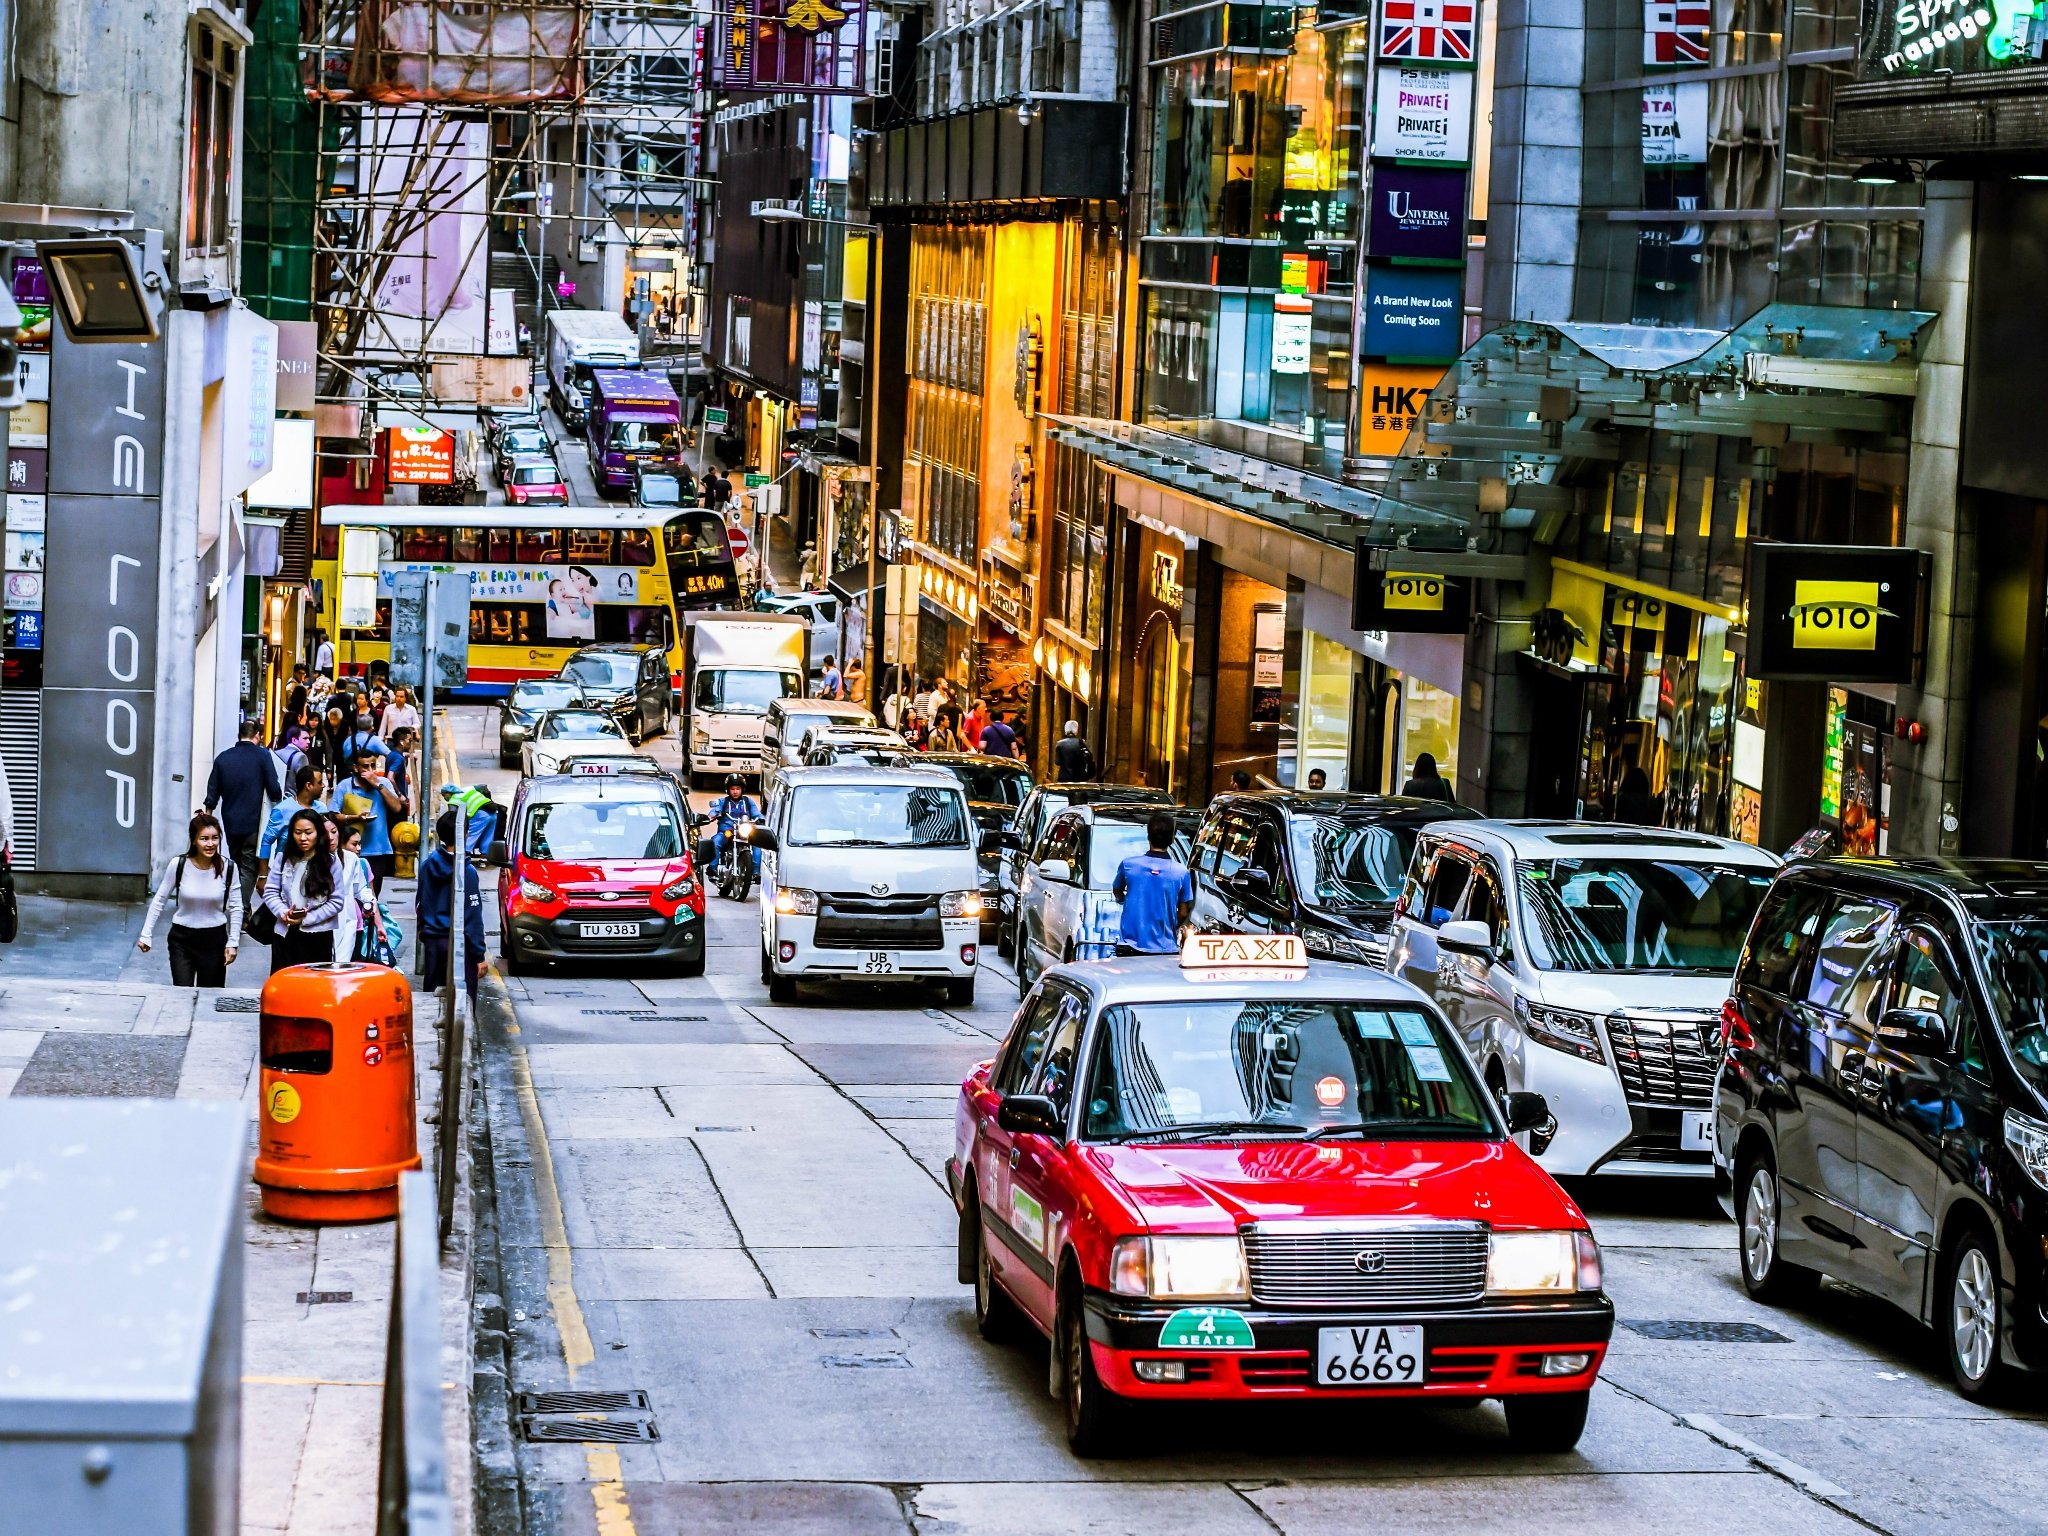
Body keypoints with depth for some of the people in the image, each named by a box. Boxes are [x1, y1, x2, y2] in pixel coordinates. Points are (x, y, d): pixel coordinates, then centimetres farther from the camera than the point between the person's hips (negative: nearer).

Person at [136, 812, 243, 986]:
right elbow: (159, 900, -1)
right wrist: (146, 935, 0)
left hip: (215, 939, 1)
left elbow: (235, 908, 0)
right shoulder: (178, 865, -12)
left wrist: (233, 943, -3)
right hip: (182, 939, -1)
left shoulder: (228, 868, -9)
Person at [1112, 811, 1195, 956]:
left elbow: (1117, 894, 16)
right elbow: (1183, 913, 1)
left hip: (1130, 947, 0)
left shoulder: (1128, 865, -5)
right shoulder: (1181, 872, -6)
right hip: (1165, 948, 0)